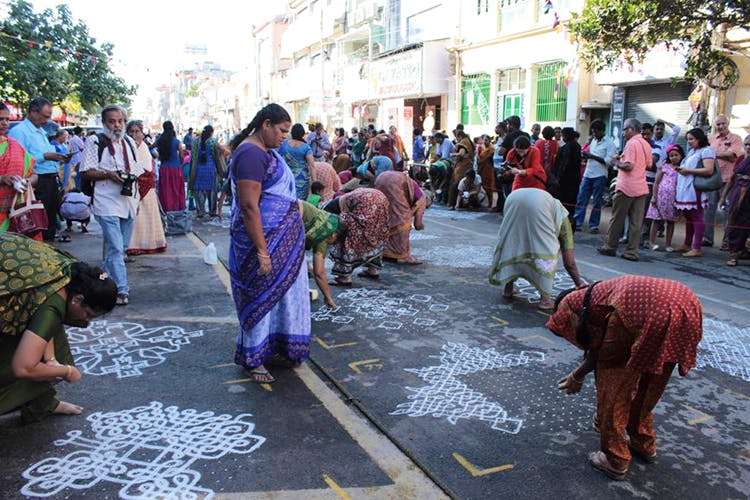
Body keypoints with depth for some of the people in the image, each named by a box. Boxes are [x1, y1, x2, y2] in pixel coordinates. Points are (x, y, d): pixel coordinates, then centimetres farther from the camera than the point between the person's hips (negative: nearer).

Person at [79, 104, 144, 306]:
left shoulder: (129, 142, 16)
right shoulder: (95, 142, -3)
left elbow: (136, 169, 25)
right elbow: (85, 173, -7)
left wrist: (133, 175, 6)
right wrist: (109, 174, -19)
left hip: (128, 201, 7)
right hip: (107, 204, -7)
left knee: (122, 247, 14)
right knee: (115, 248, -12)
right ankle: (121, 290, -10)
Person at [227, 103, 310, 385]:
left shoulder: (265, 151, 13)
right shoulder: (251, 154, -19)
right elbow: (249, 206, -24)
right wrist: (262, 251, -26)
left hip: (281, 239, 10)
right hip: (263, 238, -10)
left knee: (279, 292, 16)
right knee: (261, 296, 1)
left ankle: (272, 349, 30)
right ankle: (253, 359, 16)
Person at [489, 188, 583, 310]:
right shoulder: (561, 217, 29)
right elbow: (569, 262, 27)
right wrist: (580, 285, 38)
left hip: (514, 198, 5)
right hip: (536, 205, -5)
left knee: (511, 245, 22)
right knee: (547, 250, 11)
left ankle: (507, 289, 28)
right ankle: (545, 298, 7)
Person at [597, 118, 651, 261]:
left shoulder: (632, 143, -12)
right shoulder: (646, 144, 14)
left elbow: (629, 166, -20)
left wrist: (617, 162, -2)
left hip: (626, 188, -7)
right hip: (641, 188, 7)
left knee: (617, 219, 5)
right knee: (636, 222, 5)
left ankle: (609, 247, 14)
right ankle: (632, 252, 6)